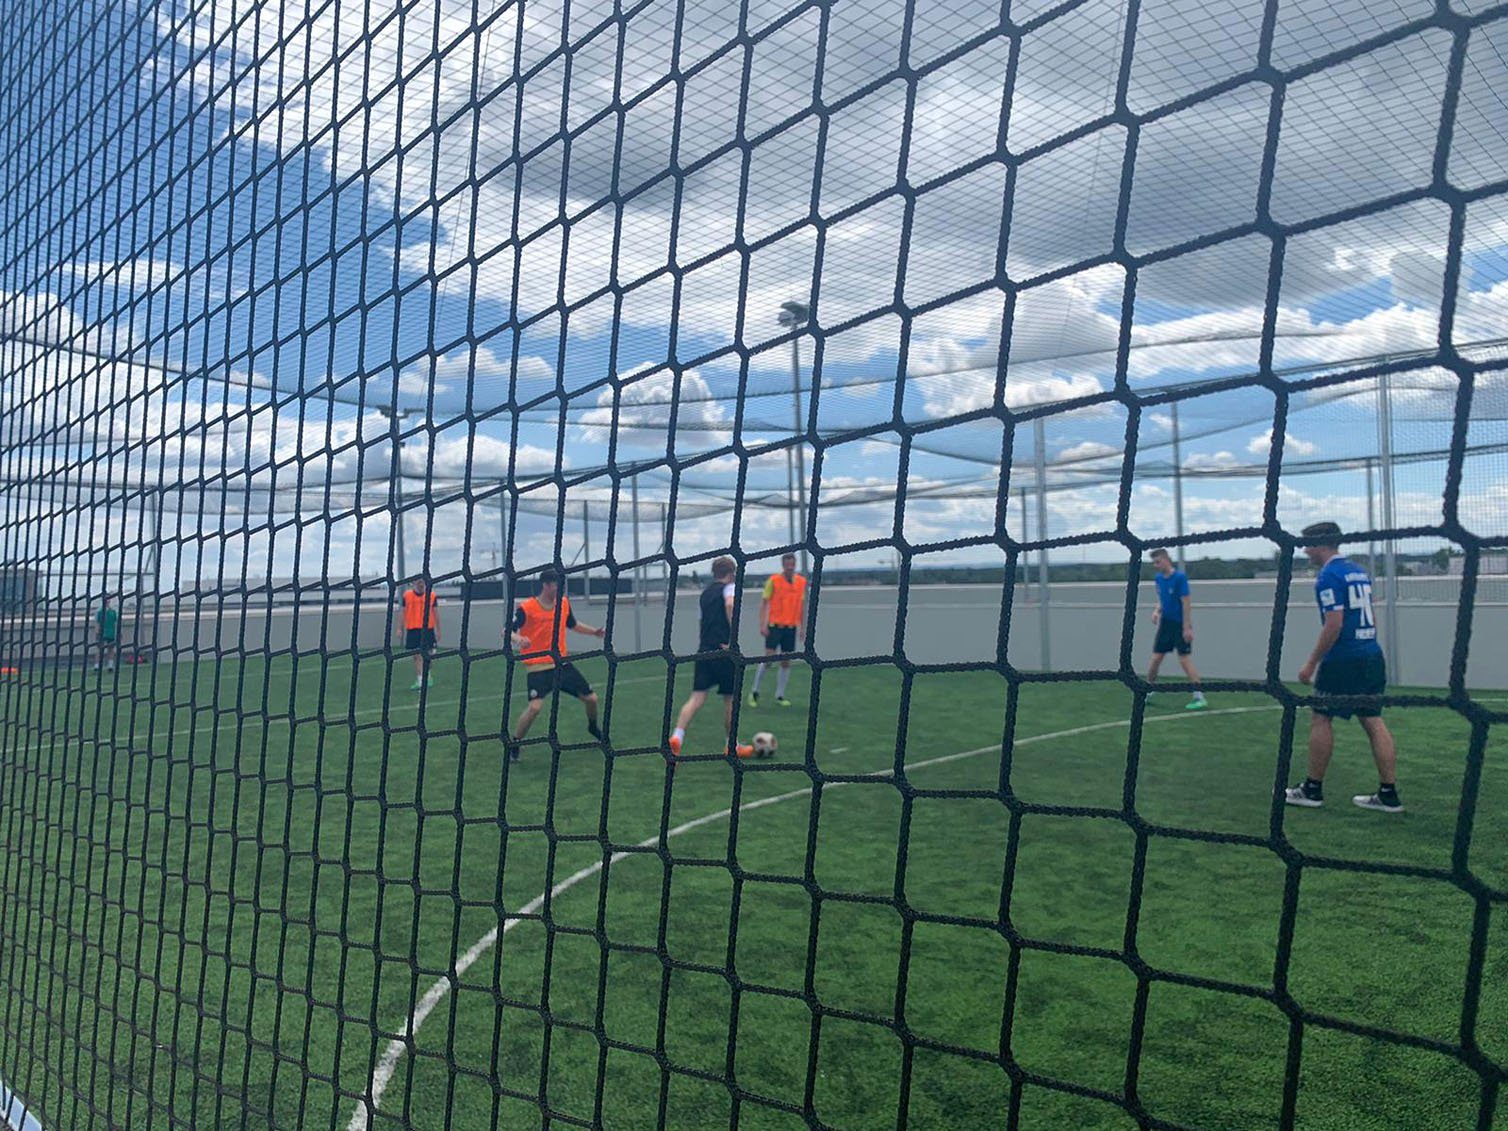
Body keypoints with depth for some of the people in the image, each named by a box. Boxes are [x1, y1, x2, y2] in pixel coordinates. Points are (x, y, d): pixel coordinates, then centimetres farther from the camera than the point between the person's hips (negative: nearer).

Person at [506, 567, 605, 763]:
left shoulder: (564, 603, 4)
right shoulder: (526, 607, -13)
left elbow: (573, 624, 21)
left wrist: (594, 632, 8)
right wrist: (518, 639, -36)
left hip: (562, 663, 6)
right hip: (537, 667, -5)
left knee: (591, 698, 8)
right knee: (535, 707, -24)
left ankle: (593, 727, 41)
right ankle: (513, 746, -3)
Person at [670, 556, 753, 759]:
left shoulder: (706, 592, 20)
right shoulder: (730, 587, -3)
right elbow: (730, 605, -25)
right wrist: (734, 637, -21)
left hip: (704, 650, 6)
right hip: (724, 651, -6)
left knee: (697, 697, 1)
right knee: (730, 699, 7)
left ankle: (677, 736, -17)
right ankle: (732, 746, 19)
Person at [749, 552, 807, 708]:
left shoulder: (802, 582, 6)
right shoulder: (773, 580, -5)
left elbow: (802, 605, 13)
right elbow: (764, 603, -4)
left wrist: (803, 628, 10)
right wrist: (762, 625, -12)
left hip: (791, 627, 4)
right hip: (775, 626, -4)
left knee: (786, 663, 5)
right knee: (768, 659, -7)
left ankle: (780, 696, 15)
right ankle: (754, 691, 9)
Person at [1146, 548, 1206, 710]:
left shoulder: (1180, 577, -16)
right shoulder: (1158, 578, 5)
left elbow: (1186, 603, -17)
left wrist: (1187, 627, -20)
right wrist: (1157, 610, -2)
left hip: (1180, 625, -6)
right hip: (1165, 623, 6)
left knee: (1184, 659, -8)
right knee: (1156, 657, 7)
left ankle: (1200, 697, -2)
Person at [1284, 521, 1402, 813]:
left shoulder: (1329, 576, -12)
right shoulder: (1359, 571, 15)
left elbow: (1334, 624, -18)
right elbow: (1370, 619, 19)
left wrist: (1311, 663, -13)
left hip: (1342, 661, -8)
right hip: (1372, 656, 8)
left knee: (1320, 719, 2)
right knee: (1374, 722, 7)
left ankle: (1312, 789, 8)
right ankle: (1389, 794, 7)